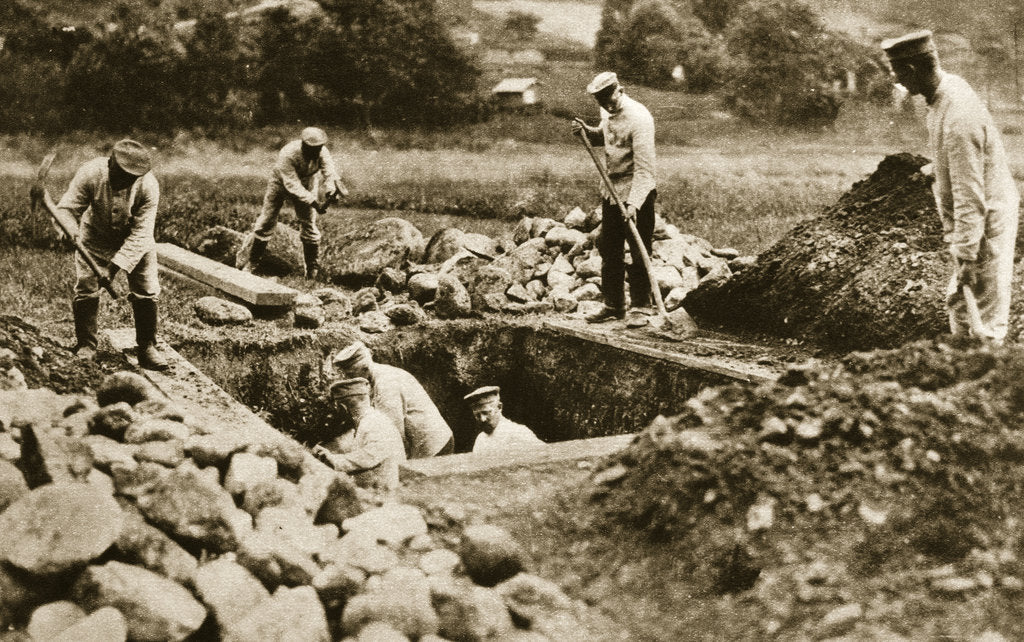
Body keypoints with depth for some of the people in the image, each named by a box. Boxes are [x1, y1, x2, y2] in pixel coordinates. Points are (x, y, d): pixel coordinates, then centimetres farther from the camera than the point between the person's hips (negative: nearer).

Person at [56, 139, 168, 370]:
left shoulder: (149, 186, -32)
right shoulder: (90, 173, -31)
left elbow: (140, 234, -31)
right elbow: (67, 207, -26)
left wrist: (115, 266, -39)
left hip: (135, 242, 0)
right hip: (95, 237, 0)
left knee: (146, 291, -4)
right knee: (85, 288, -5)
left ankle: (147, 347, 10)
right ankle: (85, 345, 12)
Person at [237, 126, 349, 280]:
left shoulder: (322, 152, -28)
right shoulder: (287, 155, -40)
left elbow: (330, 173, -37)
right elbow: (292, 185, -42)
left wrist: (330, 189, -60)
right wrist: (314, 203, -51)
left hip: (306, 185, 3)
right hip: (281, 184, -3)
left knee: (309, 225, -1)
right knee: (266, 222, 1)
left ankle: (313, 270, 12)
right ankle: (250, 263, 16)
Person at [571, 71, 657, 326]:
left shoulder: (638, 118, -21)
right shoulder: (608, 113, 4)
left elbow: (644, 168, -25)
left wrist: (634, 203, -31)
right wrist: (586, 131, 3)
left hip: (636, 192, -8)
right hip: (611, 189, 8)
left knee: (639, 253, -2)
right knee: (608, 250, 12)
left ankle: (639, 307, 7)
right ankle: (613, 305, 21)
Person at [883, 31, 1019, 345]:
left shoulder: (958, 120, -31)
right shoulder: (950, 86, -1)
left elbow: (969, 195, -28)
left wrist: (966, 257, -25)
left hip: (986, 223, -10)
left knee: (986, 319, 0)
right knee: (958, 304, 21)